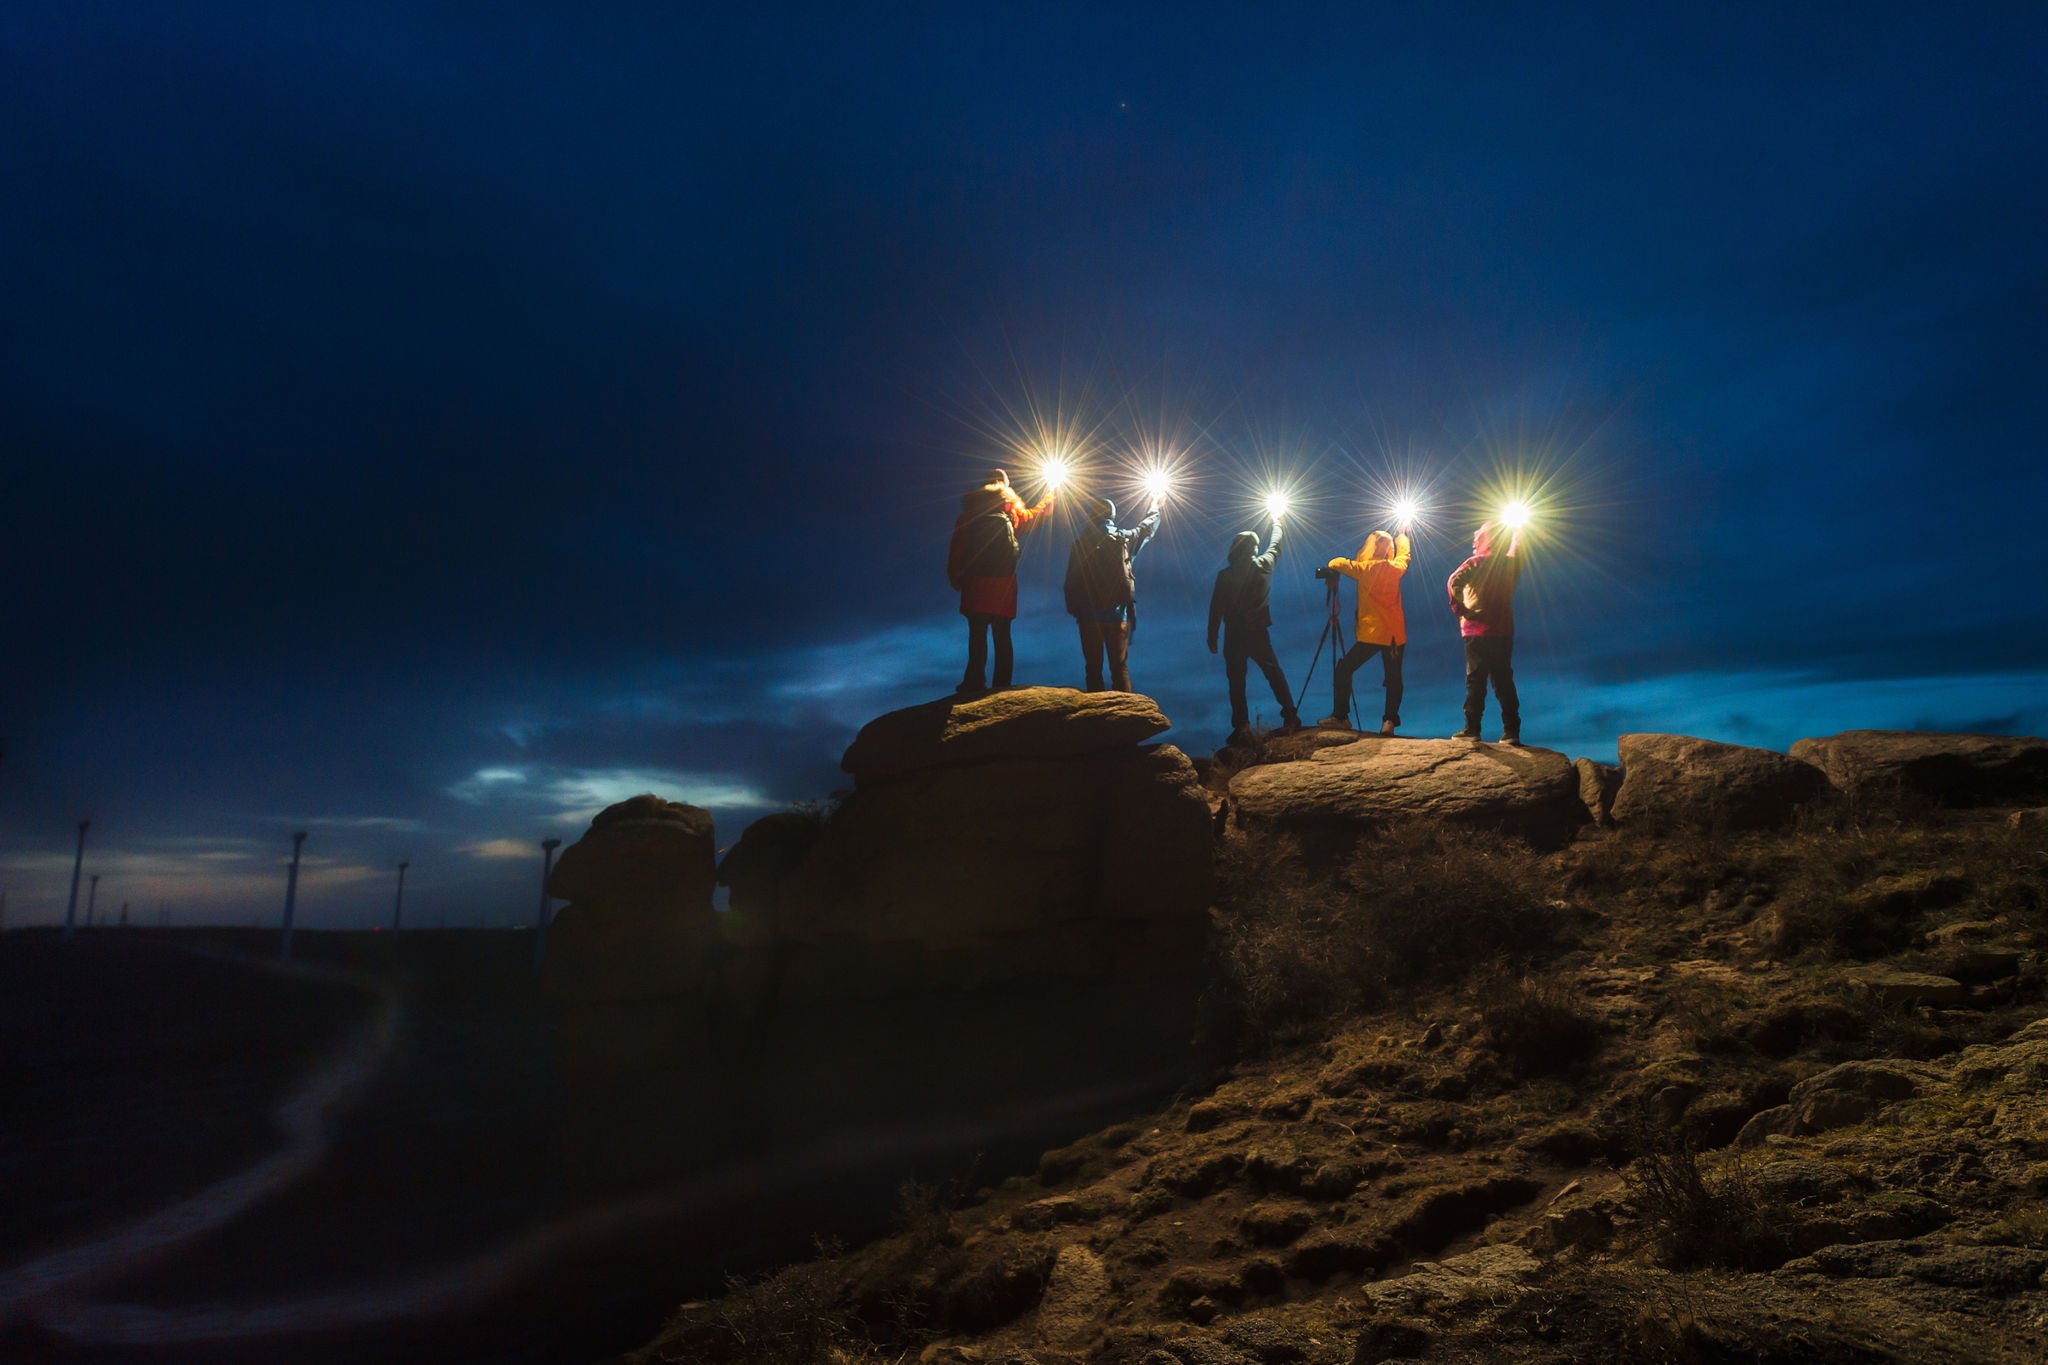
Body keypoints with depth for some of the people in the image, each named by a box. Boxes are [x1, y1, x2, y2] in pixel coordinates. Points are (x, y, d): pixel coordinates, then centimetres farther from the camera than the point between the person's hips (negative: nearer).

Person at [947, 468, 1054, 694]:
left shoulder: (970, 512, 2)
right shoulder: (1012, 513, 6)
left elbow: (956, 547, -1)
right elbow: (1037, 514, 25)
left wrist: (955, 577, 5)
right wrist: (1050, 495, 43)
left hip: (976, 582, -1)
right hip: (1004, 583, 2)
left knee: (977, 635, -3)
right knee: (1002, 637, 9)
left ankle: (974, 683, -9)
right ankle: (1002, 684, 9)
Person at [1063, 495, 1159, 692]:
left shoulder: (1081, 544, -5)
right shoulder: (1124, 539, -3)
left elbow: (1071, 582, -3)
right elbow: (1146, 528, 18)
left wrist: (1073, 609, 9)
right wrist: (1155, 508, 38)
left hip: (1089, 615, 0)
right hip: (1117, 613, 0)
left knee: (1093, 666, 8)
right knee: (1119, 666, 7)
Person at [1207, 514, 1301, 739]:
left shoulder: (1225, 575, -8)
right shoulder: (1264, 566, -3)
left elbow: (1216, 608, -8)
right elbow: (1275, 546, 18)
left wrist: (1212, 637, 0)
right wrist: (1276, 523, 36)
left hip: (1234, 635, -1)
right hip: (1258, 632, 2)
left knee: (1236, 680, 5)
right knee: (1274, 674, 11)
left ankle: (1241, 725, 1)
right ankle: (1290, 717, 8)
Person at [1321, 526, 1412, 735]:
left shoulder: (1365, 569, -7)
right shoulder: (1396, 569, 4)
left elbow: (1336, 564, -5)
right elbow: (1404, 554, 25)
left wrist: (1332, 565, 19)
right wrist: (1402, 535, 43)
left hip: (1372, 633, -4)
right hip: (1396, 633, 4)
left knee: (1343, 670, 6)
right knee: (1393, 678, 9)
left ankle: (1340, 717, 2)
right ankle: (1389, 721, -4)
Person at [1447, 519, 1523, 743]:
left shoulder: (1476, 563, -8)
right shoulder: (1511, 564, 7)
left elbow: (1455, 581, -25)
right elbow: (1517, 547, 28)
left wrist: (1458, 607, -14)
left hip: (1477, 632, -4)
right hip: (1504, 632, 4)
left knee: (1475, 681, 0)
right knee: (1504, 682, 8)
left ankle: (1472, 729, 1)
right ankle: (1511, 731, 5)